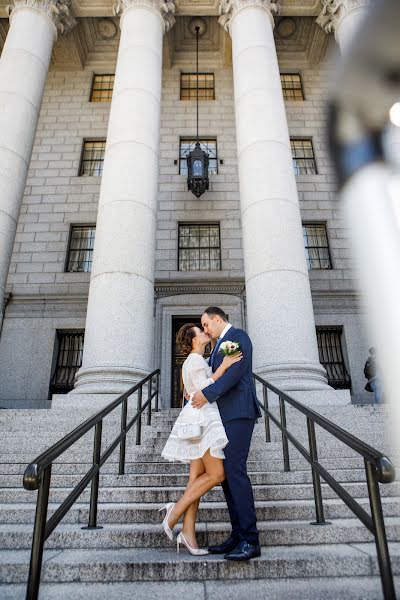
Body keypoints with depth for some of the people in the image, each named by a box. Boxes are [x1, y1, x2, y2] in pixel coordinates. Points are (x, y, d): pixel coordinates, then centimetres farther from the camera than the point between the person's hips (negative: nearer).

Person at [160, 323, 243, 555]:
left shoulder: (198, 360, 23)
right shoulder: (195, 360, -8)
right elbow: (203, 388, -19)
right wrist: (224, 366, -20)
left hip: (203, 419, 10)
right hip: (201, 417, -10)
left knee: (198, 477, 5)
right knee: (216, 474, -10)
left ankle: (188, 531, 6)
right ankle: (176, 510, -2)